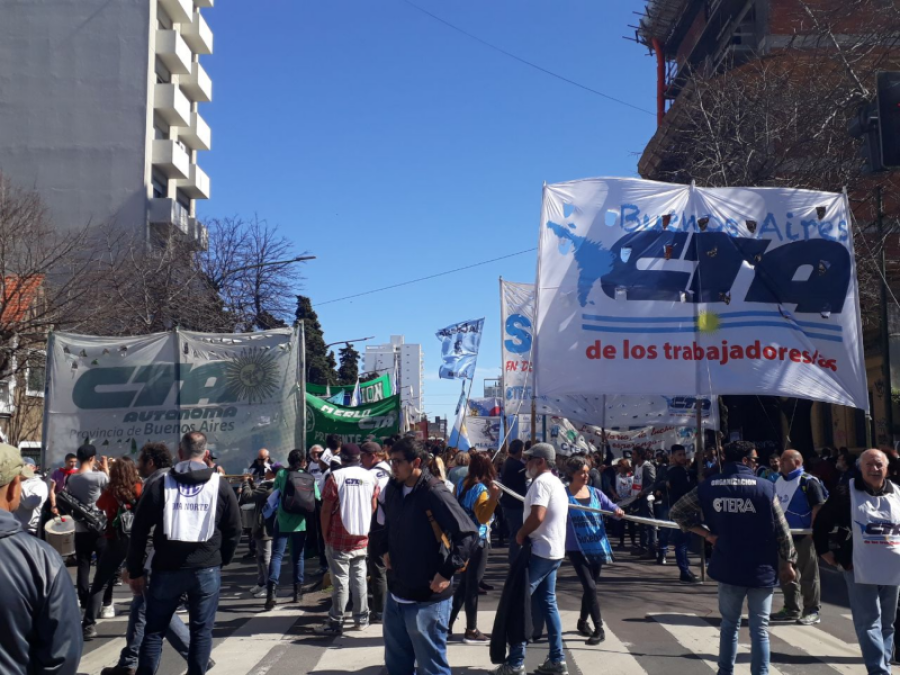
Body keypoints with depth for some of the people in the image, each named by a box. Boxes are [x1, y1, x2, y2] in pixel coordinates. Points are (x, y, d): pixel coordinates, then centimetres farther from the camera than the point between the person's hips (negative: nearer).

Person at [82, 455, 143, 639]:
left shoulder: (111, 492, -5)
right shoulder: (140, 489, -3)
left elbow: (100, 505, 14)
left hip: (116, 542, -2)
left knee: (100, 583, 4)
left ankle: (89, 625, -4)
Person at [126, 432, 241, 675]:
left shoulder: (160, 485, 0)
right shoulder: (221, 486, 1)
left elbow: (139, 531, 1)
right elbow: (234, 531, 4)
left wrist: (135, 571, 8)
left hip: (167, 569, 0)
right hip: (207, 570, 0)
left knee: (154, 630, 12)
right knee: (201, 630, 8)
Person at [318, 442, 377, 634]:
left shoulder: (335, 476, -11)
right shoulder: (370, 477, 2)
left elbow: (326, 510, -9)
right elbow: (373, 508, 9)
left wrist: (325, 535, 1)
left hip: (339, 538, -4)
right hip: (362, 538, 4)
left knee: (340, 580, 0)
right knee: (359, 578, 12)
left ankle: (336, 623, 5)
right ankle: (361, 619, 18)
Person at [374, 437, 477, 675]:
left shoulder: (434, 493, -20)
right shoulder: (393, 489, 4)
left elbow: (469, 534, -21)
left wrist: (446, 572, -22)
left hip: (426, 598, -7)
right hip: (396, 594, 8)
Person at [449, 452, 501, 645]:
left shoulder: (462, 484, 6)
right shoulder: (481, 489, -18)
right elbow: (483, 517, -26)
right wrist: (493, 497, -35)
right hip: (477, 540, -8)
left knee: (464, 583, 17)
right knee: (473, 585, -2)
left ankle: (448, 622, 21)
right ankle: (471, 631, 5)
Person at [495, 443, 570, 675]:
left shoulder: (541, 482, -16)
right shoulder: (557, 483, 16)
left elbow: (537, 516, -28)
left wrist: (520, 534, -12)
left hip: (540, 551, -10)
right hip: (555, 551, 10)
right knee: (548, 603, 13)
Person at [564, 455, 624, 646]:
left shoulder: (595, 492, 5)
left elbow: (613, 508, 4)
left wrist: (618, 512, -18)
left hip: (597, 546, 5)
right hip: (577, 548, -5)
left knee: (590, 586, 15)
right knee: (590, 587, -12)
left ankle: (582, 622, 36)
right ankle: (599, 629, -2)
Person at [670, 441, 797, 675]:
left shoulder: (707, 487, -1)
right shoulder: (766, 487, -9)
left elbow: (676, 511, 3)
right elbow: (782, 531, -5)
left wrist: (707, 534, 2)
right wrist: (787, 562, 6)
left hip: (728, 568, 3)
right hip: (762, 570, -3)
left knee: (729, 624, 19)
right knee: (760, 629, 6)